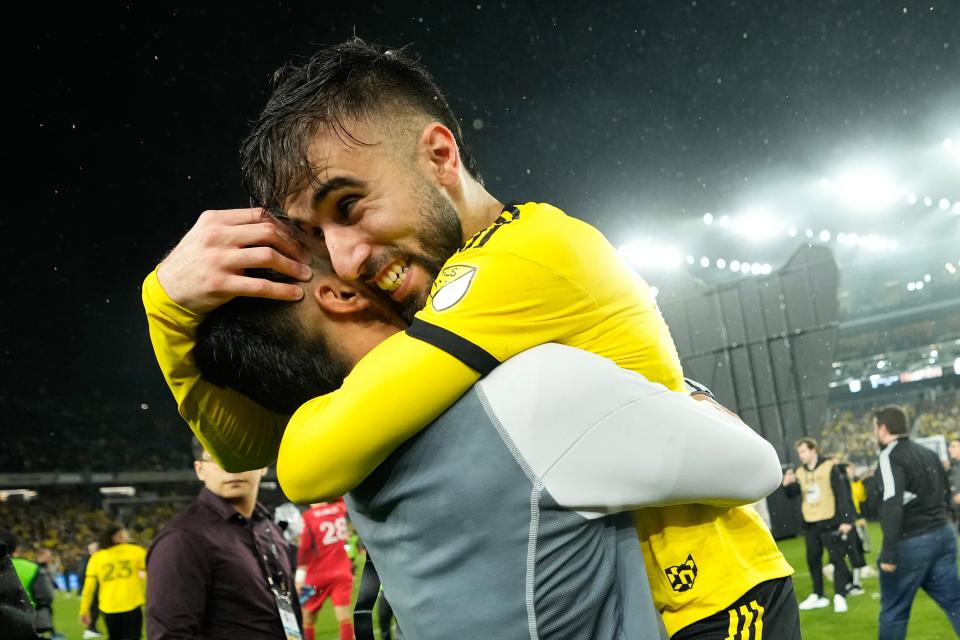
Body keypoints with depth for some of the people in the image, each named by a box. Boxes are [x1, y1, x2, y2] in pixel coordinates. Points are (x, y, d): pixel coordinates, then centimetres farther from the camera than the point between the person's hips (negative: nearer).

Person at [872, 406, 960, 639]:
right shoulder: (927, 452, 13)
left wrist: (888, 552, -24)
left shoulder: (890, 456, -13)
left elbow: (892, 505, -23)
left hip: (911, 542, -8)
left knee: (894, 609, 5)